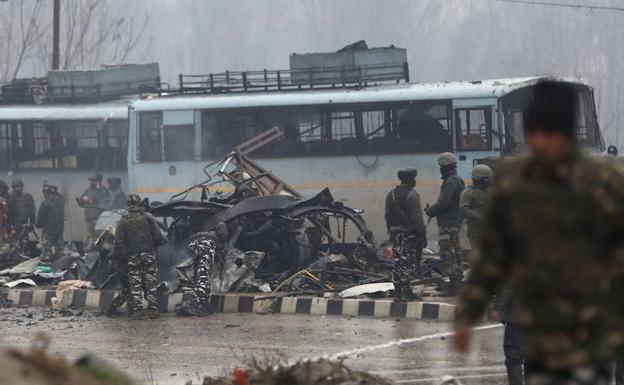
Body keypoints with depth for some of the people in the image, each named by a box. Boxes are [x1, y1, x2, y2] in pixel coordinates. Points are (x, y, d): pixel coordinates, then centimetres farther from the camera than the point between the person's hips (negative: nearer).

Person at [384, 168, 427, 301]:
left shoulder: (391, 194, 10)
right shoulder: (412, 195, -13)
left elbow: (388, 215, 13)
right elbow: (416, 217, -15)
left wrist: (391, 230, 20)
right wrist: (422, 233, -11)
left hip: (396, 232, 7)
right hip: (411, 232, -7)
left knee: (398, 261, 8)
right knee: (409, 262, -3)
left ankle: (397, 292, 9)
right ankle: (406, 290, -8)